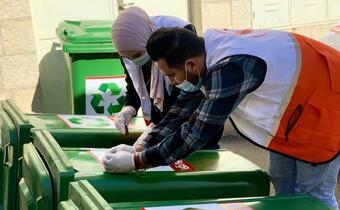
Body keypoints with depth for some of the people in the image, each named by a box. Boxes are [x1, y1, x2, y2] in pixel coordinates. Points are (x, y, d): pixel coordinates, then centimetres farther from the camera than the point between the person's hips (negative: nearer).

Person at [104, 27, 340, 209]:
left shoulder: (229, 67, -37)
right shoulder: (208, 50, -9)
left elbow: (195, 133, -33)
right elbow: (182, 108, -1)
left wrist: (135, 161, -25)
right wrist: (141, 148, -6)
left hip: (321, 104, -9)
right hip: (295, 107, 9)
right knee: (284, 183, 15)